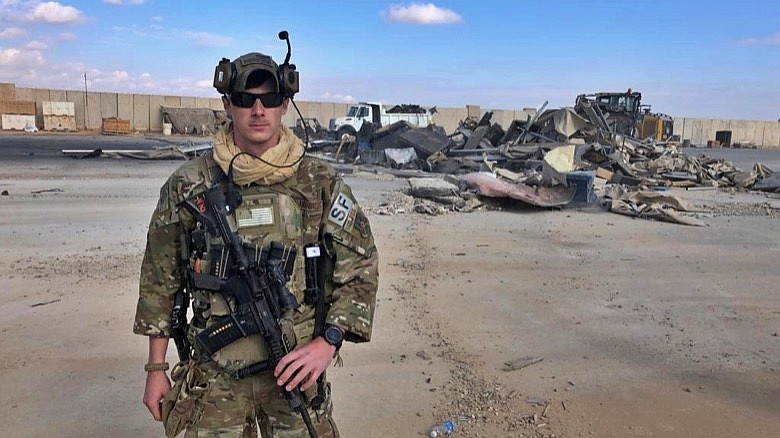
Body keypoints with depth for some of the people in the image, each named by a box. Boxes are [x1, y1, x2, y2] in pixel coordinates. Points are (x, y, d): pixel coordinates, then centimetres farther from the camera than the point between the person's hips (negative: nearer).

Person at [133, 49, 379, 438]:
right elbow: (159, 278, 4)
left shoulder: (320, 183, -5)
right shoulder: (188, 185, -4)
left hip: (294, 370, 0)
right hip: (214, 377, 0)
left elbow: (360, 267, -1)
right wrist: (156, 367, 6)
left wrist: (327, 343, -11)